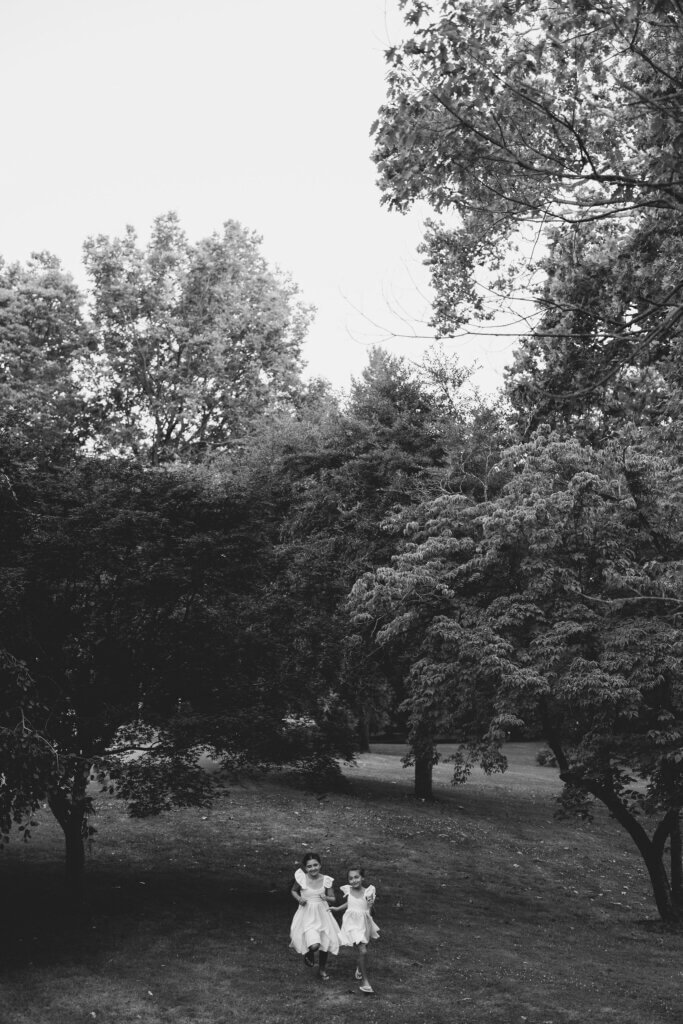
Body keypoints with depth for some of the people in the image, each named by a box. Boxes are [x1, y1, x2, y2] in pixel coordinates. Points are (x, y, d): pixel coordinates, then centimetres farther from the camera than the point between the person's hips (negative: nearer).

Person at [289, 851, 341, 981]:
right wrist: (299, 899, -11)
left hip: (322, 914, 3)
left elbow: (333, 898, 3)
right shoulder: (301, 878, -11)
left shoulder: (326, 880, -7)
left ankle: (322, 969, 37)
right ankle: (308, 954, 19)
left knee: (325, 943, 8)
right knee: (314, 945, -20)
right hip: (307, 915, -3)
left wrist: (326, 898, -18)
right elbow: (293, 891, 9)